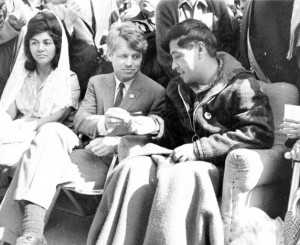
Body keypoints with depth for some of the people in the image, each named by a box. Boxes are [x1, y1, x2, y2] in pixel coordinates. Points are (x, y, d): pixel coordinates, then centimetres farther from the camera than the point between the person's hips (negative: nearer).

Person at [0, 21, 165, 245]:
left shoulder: (156, 92, 5)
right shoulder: (96, 83, 18)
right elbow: (80, 120, 4)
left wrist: (117, 142, -19)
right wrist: (103, 123, -20)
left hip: (113, 161, -4)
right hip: (90, 149, 4)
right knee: (52, 130, -29)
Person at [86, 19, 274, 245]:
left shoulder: (240, 86, -7)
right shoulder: (178, 88, 15)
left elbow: (261, 133, -18)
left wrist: (197, 149, -18)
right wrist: (155, 125, -1)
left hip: (217, 165, -6)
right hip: (180, 159, 6)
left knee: (176, 176, -35)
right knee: (133, 168, -20)